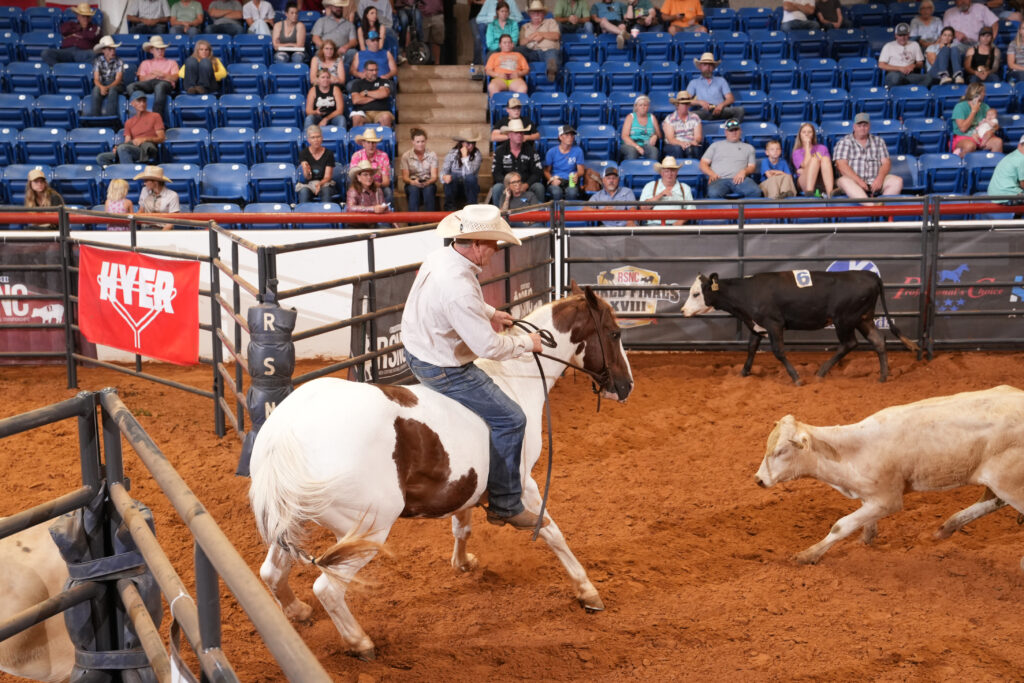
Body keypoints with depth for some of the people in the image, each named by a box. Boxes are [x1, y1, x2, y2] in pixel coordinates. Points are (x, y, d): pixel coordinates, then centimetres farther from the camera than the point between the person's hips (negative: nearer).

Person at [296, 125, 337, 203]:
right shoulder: (303, 153, 0)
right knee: (304, 191, -33)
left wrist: (320, 184, -27)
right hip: (307, 185, 0)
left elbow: (327, 177, -4)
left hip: (324, 183, 0)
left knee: (326, 190, -35)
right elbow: (307, 177, -8)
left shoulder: (328, 153, -2)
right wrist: (307, 172, -34)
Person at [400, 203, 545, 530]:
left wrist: (490, 313, 15)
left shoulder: (438, 257, -5)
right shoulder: (459, 288, -34)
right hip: (443, 371, -10)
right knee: (509, 420, -2)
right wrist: (527, 342, -13)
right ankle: (505, 505, 6)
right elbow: (489, 347, -29)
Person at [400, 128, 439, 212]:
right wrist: (412, 181, -28)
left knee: (428, 189, -35)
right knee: (414, 189, -36)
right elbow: (404, 177, -4)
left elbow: (434, 176, -5)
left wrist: (427, 182, -28)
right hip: (412, 185, 0)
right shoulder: (406, 156, 1)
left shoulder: (432, 154, 2)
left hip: (428, 184, 0)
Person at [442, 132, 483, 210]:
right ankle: (449, 207, -20)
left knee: (470, 177, -31)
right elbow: (444, 170, -11)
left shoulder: (477, 154, -8)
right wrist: (445, 176, -33)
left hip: (470, 186, 0)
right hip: (454, 187, 1)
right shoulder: (452, 153, -4)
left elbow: (471, 171, -22)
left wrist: (465, 156, -26)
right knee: (450, 177, -30)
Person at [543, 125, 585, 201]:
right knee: (556, 192, -37)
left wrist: (577, 175, -20)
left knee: (572, 192, -36)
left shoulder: (577, 151, 7)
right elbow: (546, 171, 8)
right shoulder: (552, 152, 6)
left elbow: (581, 170, 4)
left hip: (571, 181, 0)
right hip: (556, 181, 0)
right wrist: (552, 179, -13)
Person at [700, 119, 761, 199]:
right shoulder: (716, 145, 28)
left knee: (756, 191, -34)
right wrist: (711, 174, -2)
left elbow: (752, 167, 19)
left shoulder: (748, 147, 30)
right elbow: (703, 163, 20)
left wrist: (744, 171, -6)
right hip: (720, 179, -1)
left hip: (739, 179, 1)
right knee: (713, 193, -41)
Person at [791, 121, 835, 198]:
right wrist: (807, 146, 3)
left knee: (825, 158, -26)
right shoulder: (797, 152, 16)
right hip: (805, 182, -2)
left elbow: (828, 165, 6)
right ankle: (809, 191, -46)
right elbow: (806, 165, -5)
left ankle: (830, 192, -47)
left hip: (822, 183, 2)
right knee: (814, 159, -27)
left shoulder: (822, 148, 22)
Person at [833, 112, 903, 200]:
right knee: (844, 181, -37)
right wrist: (859, 181, -19)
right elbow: (841, 165, -6)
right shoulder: (844, 142, 8)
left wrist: (879, 178, -13)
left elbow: (886, 163, 10)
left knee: (898, 181, -22)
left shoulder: (878, 141, 19)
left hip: (874, 183, 3)